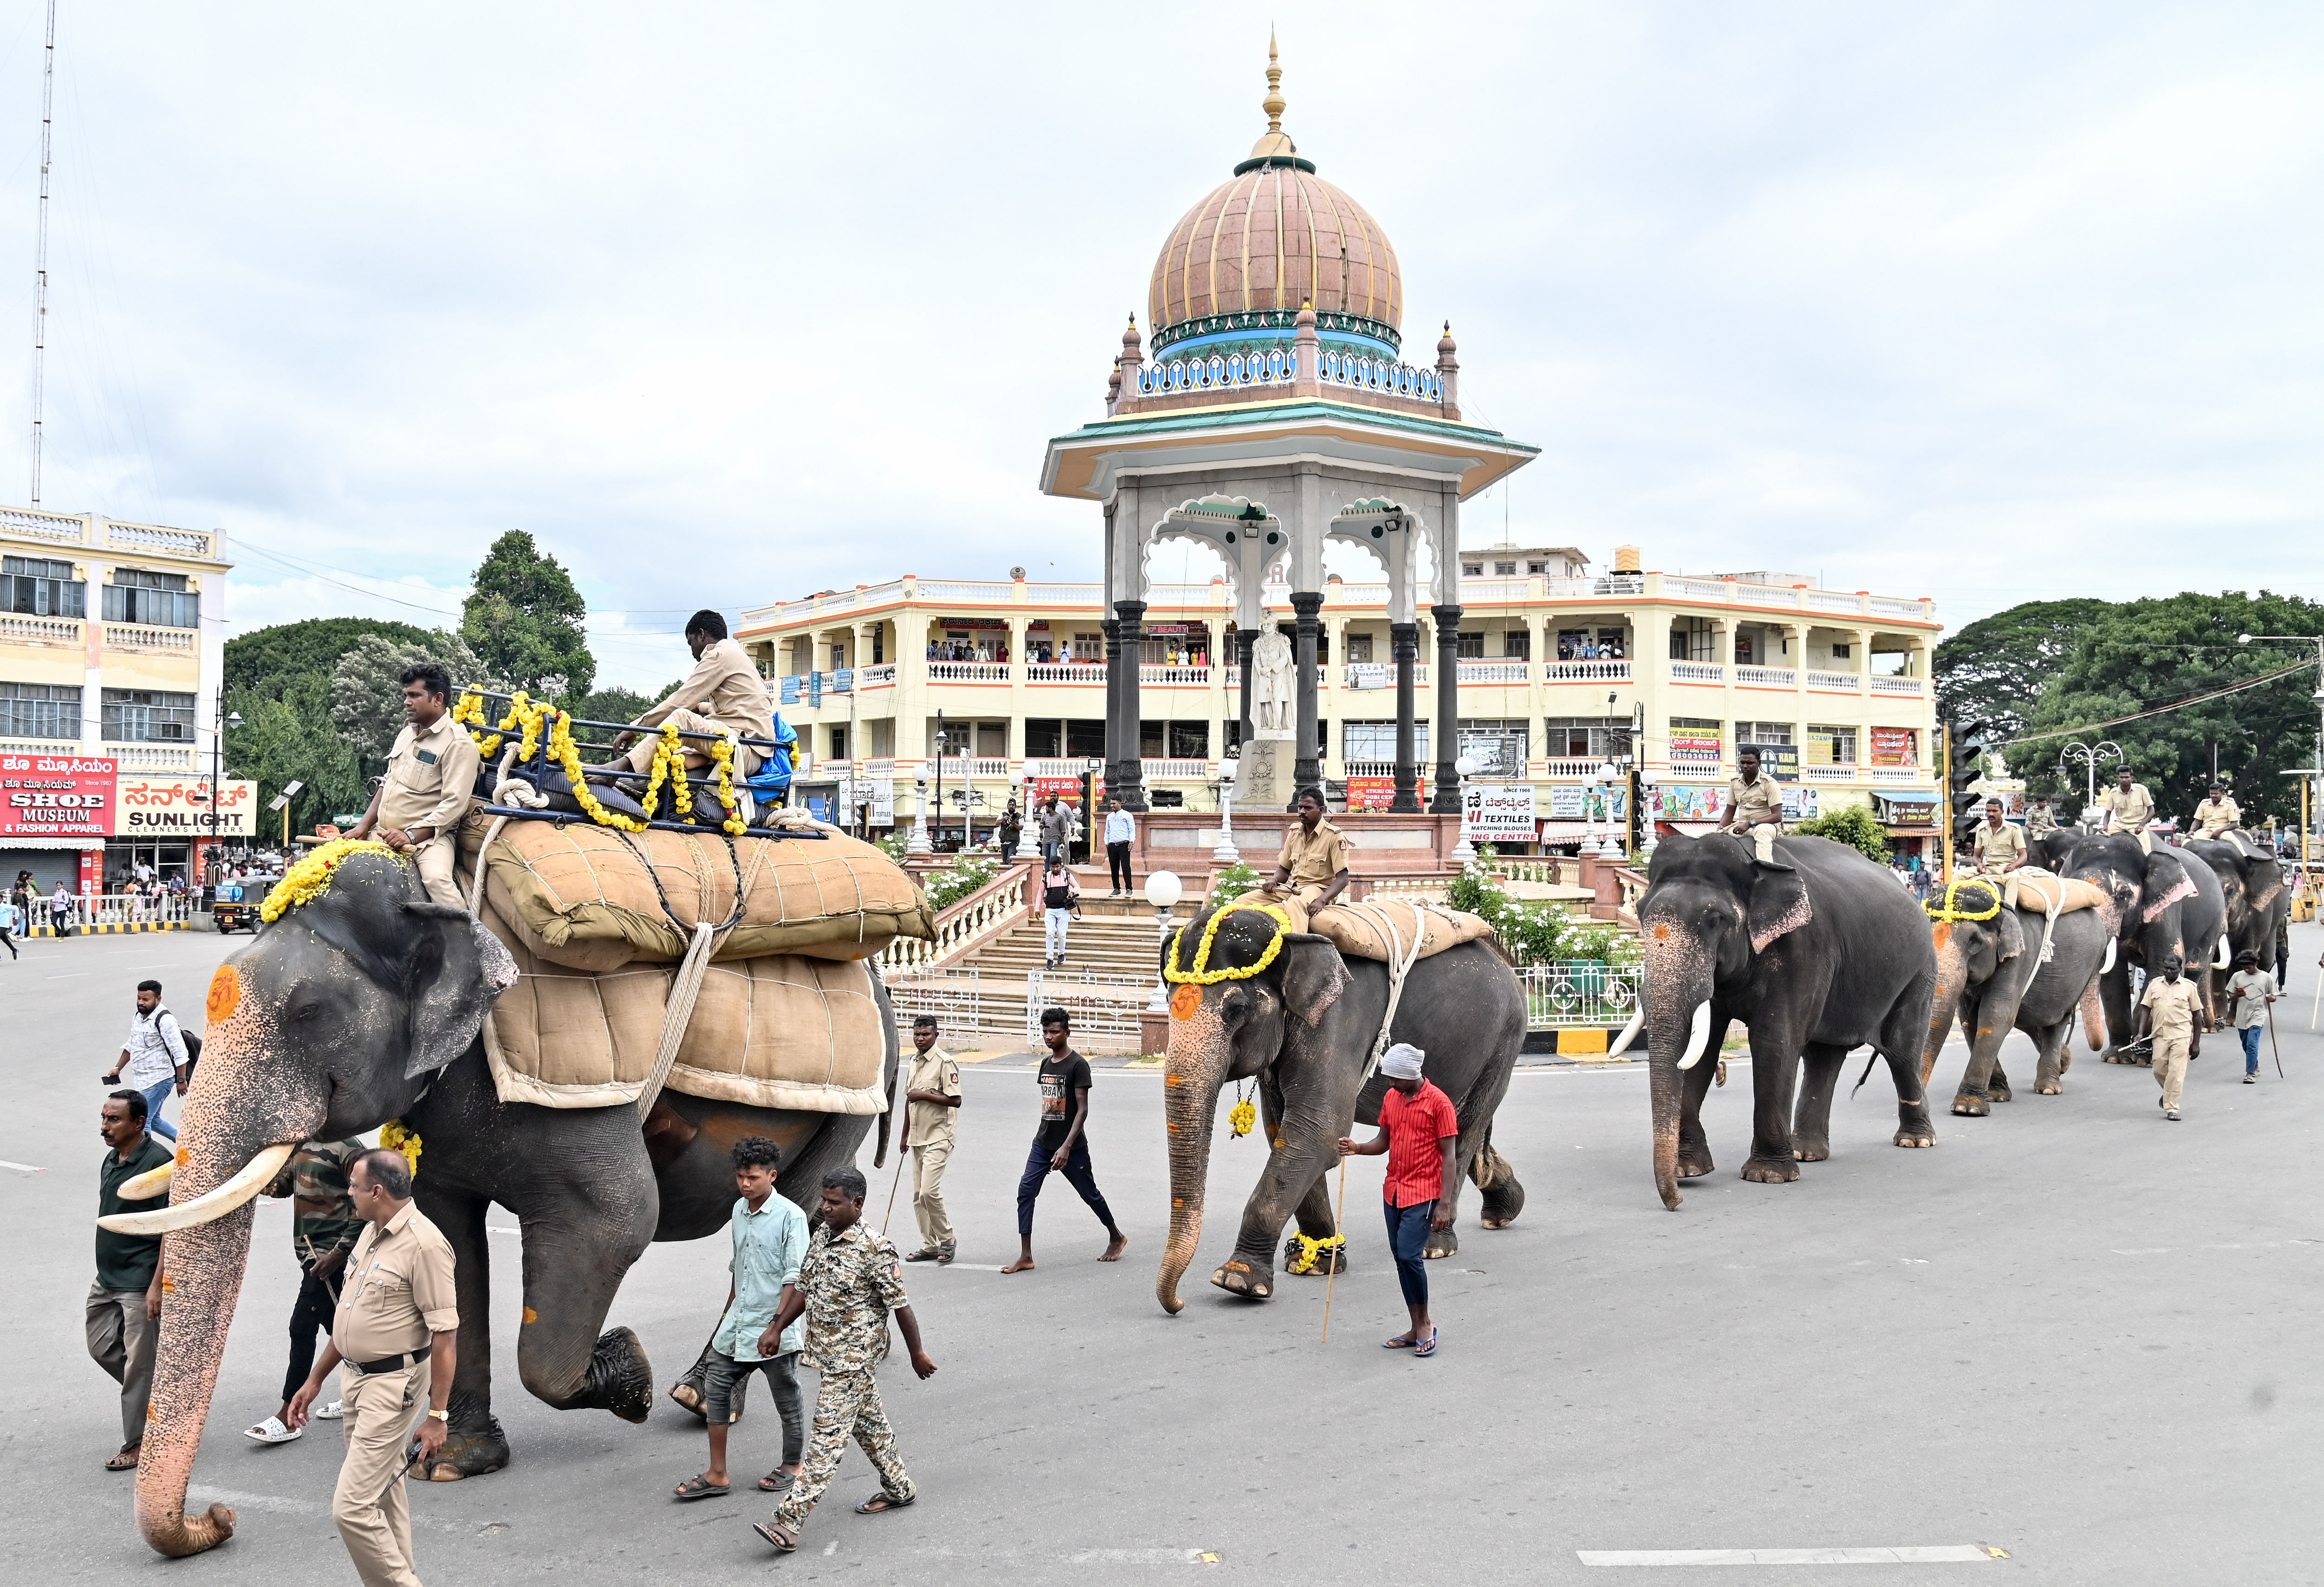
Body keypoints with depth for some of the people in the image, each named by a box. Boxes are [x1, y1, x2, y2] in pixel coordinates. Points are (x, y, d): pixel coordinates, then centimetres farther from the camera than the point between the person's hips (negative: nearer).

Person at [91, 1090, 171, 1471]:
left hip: (140, 1283, -9)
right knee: (102, 1348, 15)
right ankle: (158, 1394, 34)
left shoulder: (158, 1162, -18)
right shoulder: (111, 1160, 8)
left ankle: (137, 1444, 11)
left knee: (139, 1364, 0)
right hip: (107, 1278, 9)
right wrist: (105, 1274, 18)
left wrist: (158, 1285, -21)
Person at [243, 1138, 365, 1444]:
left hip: (328, 1254, -9)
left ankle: (289, 1417, -1)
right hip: (308, 1248, 9)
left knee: (302, 1326, -7)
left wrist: (339, 1253, -20)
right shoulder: (301, 1143, 9)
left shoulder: (346, 1146, -17)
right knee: (332, 1322, 16)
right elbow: (283, 1184, 16)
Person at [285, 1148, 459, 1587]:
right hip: (357, 1378, 9)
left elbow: (445, 1335, -21)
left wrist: (437, 1417, -21)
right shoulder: (372, 1232, 9)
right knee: (384, 1499, 17)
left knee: (353, 1507, -11)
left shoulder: (424, 1244, -21)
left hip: (394, 1385, -9)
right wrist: (315, 1379, 21)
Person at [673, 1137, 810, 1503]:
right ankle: (717, 1476, 16)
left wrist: (776, 1327, -23)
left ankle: (792, 1467, 27)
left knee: (788, 1401, 8)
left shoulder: (790, 1216, -16)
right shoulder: (739, 1210, 6)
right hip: (737, 1325, 7)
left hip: (774, 1329, -7)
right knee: (718, 1391, 7)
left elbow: (795, 1279, -18)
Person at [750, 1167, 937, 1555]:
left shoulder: (874, 1250, -20)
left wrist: (918, 1354, -9)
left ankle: (789, 1522, -9)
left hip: (853, 1359, -8)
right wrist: (777, 1329, 11)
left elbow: (901, 1306, -14)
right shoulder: (822, 1236, 5)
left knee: (828, 1438, -7)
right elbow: (804, 1288, 15)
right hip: (828, 1352, 8)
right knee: (869, 1424, 20)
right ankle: (898, 1488, 37)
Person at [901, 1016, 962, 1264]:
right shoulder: (914, 1061, 13)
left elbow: (955, 1100, -17)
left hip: (938, 1137, -8)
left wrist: (925, 1095, -18)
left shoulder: (945, 1062, -12)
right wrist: (906, 1135, 25)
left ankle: (947, 1240, 1)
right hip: (918, 1138, 8)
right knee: (919, 1195, 8)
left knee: (929, 1191, -16)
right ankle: (930, 1246, 17)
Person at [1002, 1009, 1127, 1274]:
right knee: (1025, 1192, -7)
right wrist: (1043, 1137, 18)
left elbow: (1082, 1110, -18)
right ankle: (1025, 1257, -5)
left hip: (1072, 1147, -6)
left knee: (1090, 1194, 9)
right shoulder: (1046, 1063, 9)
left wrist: (1066, 1147, -24)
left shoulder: (1078, 1065, -14)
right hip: (1043, 1143, 6)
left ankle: (1116, 1237, 33)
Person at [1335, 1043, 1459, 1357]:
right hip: (1393, 1191, 7)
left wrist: (1445, 1205, -16)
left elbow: (1449, 1156, -11)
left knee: (1409, 1255, -15)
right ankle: (1416, 1329, 18)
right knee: (1401, 1258, 9)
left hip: (1423, 1194, -7)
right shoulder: (1390, 1098, 9)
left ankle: (1426, 1323, 3)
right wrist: (1357, 1149, -5)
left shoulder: (1438, 1102, -11)